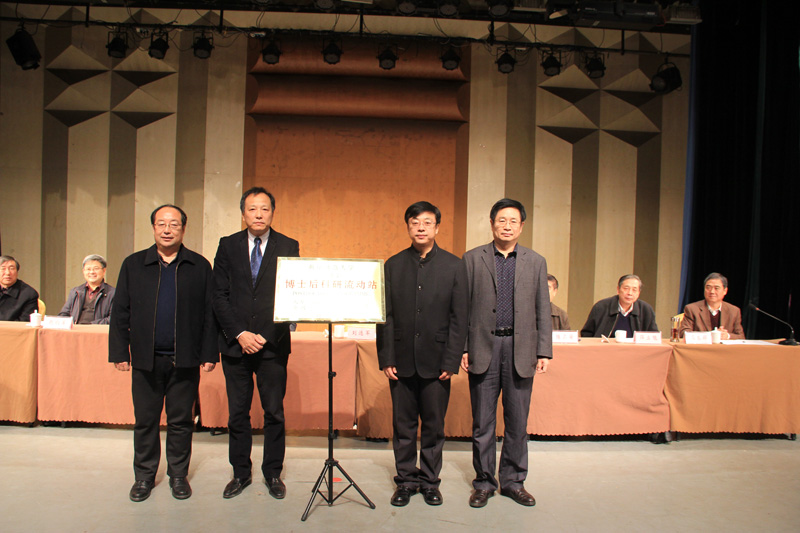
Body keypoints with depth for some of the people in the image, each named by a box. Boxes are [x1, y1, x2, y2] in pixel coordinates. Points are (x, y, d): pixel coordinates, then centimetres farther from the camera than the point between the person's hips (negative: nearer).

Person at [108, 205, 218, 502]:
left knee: (181, 420, 8)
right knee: (145, 420, 11)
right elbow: (120, 313, 7)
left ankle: (178, 474, 25)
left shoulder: (200, 266, 3)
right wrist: (119, 351, 1)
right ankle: (144, 476, 27)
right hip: (146, 358, 1)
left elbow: (210, 313, 1)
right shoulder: (133, 265, 7)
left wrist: (209, 353, -3)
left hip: (185, 359, -1)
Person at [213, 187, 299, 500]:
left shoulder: (288, 247, 1)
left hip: (273, 344, -1)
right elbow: (219, 295, 2)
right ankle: (241, 473, 26)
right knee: (237, 412, 10)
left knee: (274, 412, 6)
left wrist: (268, 335, -11)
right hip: (235, 342, 2)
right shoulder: (228, 246, 6)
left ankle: (273, 473, 22)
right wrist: (239, 333, -9)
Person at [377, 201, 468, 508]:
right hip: (402, 360, 1)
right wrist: (386, 358, -2)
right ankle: (406, 480, 25)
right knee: (403, 425, 10)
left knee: (434, 426, 8)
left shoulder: (453, 266, 1)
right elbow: (385, 316, 4)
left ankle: (430, 482, 24)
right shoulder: (393, 265, 6)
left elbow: (459, 318, -1)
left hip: (436, 361, -1)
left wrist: (451, 361, -7)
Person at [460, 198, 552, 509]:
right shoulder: (472, 259, 4)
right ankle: (484, 482, 22)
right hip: (483, 347, -1)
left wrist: (544, 352, 1)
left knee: (517, 420, 9)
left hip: (520, 349, 1)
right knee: (482, 421, 7)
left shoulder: (536, 262, 8)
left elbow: (543, 311, 8)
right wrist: (461, 348, -2)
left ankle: (513, 481, 25)